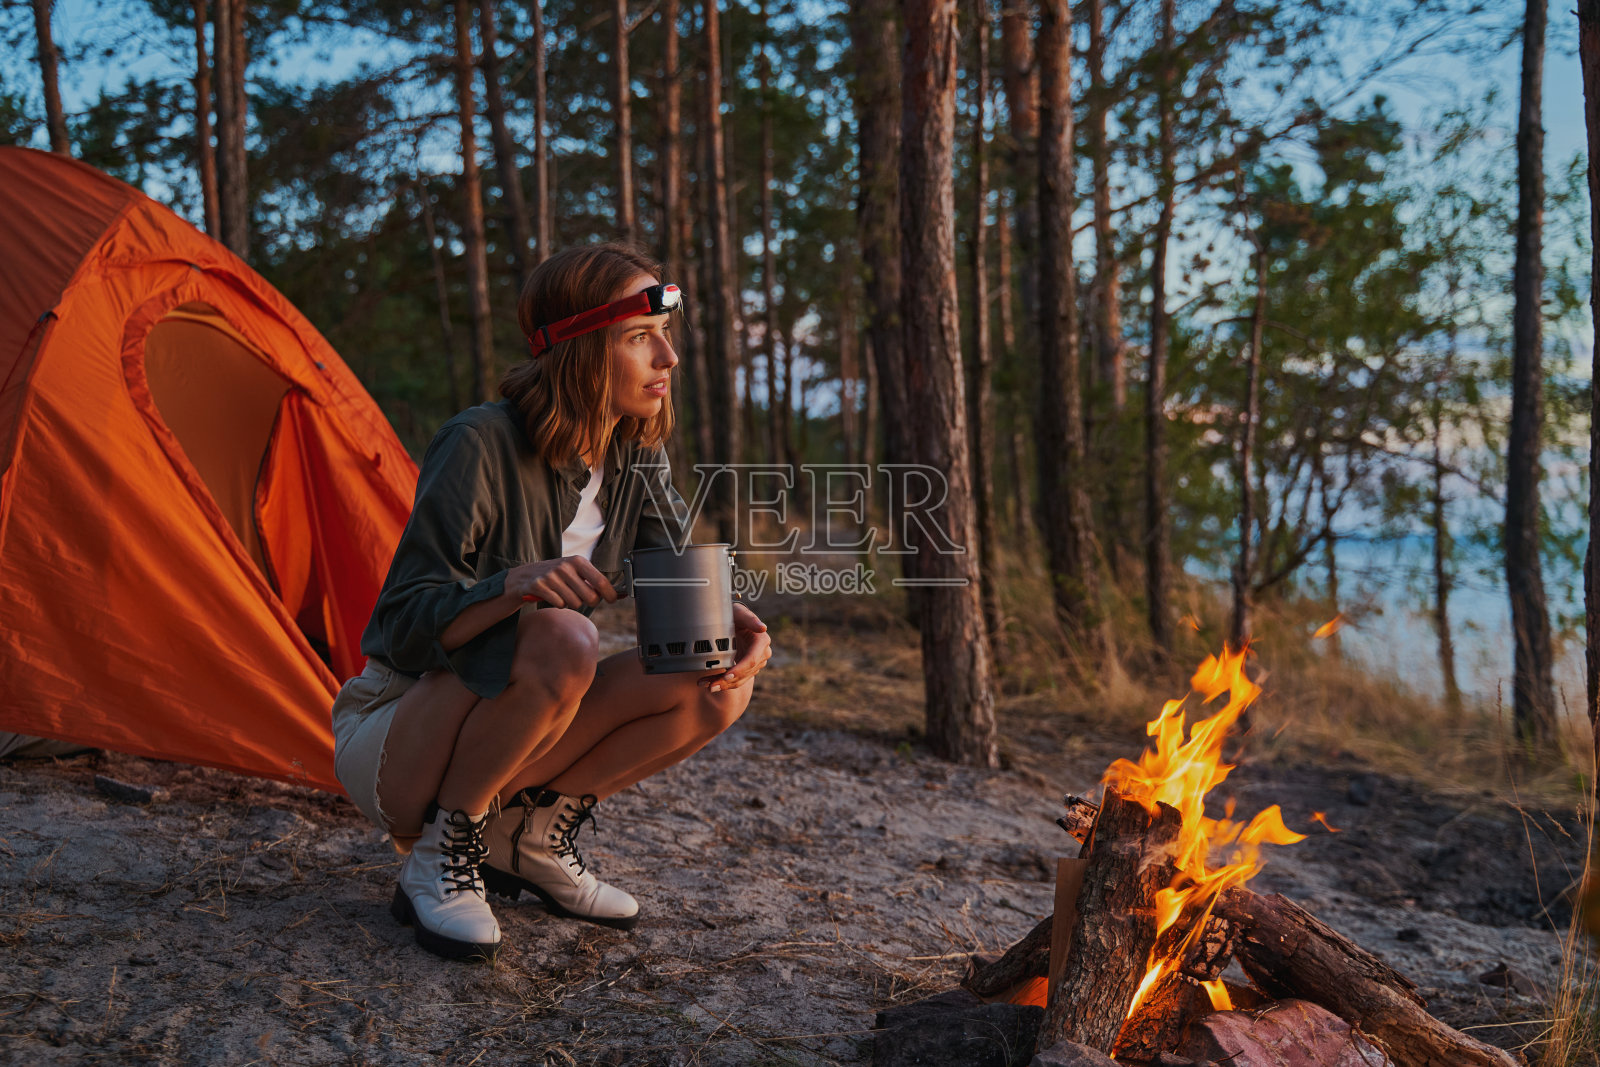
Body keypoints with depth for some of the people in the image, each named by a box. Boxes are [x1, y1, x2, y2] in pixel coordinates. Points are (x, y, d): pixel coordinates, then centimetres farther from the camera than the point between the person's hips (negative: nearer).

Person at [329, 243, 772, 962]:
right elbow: (403, 623, -26)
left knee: (717, 687, -14)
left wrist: (729, 615, -23)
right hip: (391, 740, -6)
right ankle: (439, 856, -15)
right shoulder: (481, 445, -24)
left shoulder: (635, 453, -3)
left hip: (506, 735, 7)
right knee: (561, 641, -37)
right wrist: (512, 585, -45)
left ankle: (528, 836, 1)